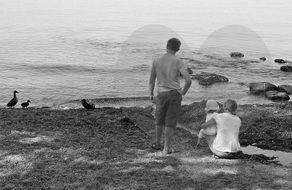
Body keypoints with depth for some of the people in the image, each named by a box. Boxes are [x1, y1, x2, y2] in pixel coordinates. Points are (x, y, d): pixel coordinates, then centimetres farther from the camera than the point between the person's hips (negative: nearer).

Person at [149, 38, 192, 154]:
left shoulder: (156, 61, -2)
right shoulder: (178, 62, -10)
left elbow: (152, 80, 7)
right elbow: (188, 80, -20)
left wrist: (151, 94, 21)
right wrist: (183, 92, -3)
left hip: (161, 94, 2)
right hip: (175, 94, -2)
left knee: (160, 119, 21)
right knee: (170, 122, 5)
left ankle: (157, 144, 32)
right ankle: (167, 147, 7)